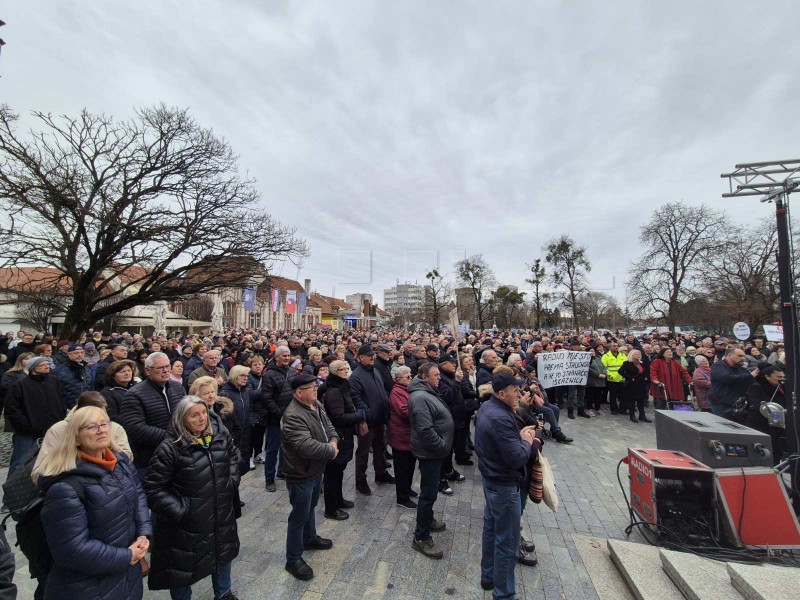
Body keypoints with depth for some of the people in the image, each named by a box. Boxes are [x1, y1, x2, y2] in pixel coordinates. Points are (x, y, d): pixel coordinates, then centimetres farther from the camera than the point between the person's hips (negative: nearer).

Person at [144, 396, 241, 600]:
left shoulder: (221, 436, -6)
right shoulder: (170, 448, -22)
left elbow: (234, 457, 13)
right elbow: (154, 489, -17)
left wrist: (232, 481, 2)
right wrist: (179, 511, -19)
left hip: (221, 515, 6)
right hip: (187, 523, -5)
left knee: (224, 553, 26)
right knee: (183, 566, 14)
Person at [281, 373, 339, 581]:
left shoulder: (316, 405, -1)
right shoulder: (293, 416, -32)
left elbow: (329, 427, 8)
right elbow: (306, 446, -39)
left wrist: (334, 441, -13)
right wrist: (331, 450, -24)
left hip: (316, 469, 9)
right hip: (301, 474, -9)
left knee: (310, 507, 28)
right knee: (299, 516, 8)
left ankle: (309, 538, 50)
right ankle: (293, 559, 26)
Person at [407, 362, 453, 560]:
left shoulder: (429, 392, 8)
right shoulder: (420, 397, -26)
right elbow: (425, 430, -31)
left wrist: (443, 445, 14)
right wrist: (442, 445, -19)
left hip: (435, 450, 10)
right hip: (430, 452, -10)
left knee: (431, 490, 24)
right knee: (429, 493, 0)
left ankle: (428, 519, 42)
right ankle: (421, 537, 12)